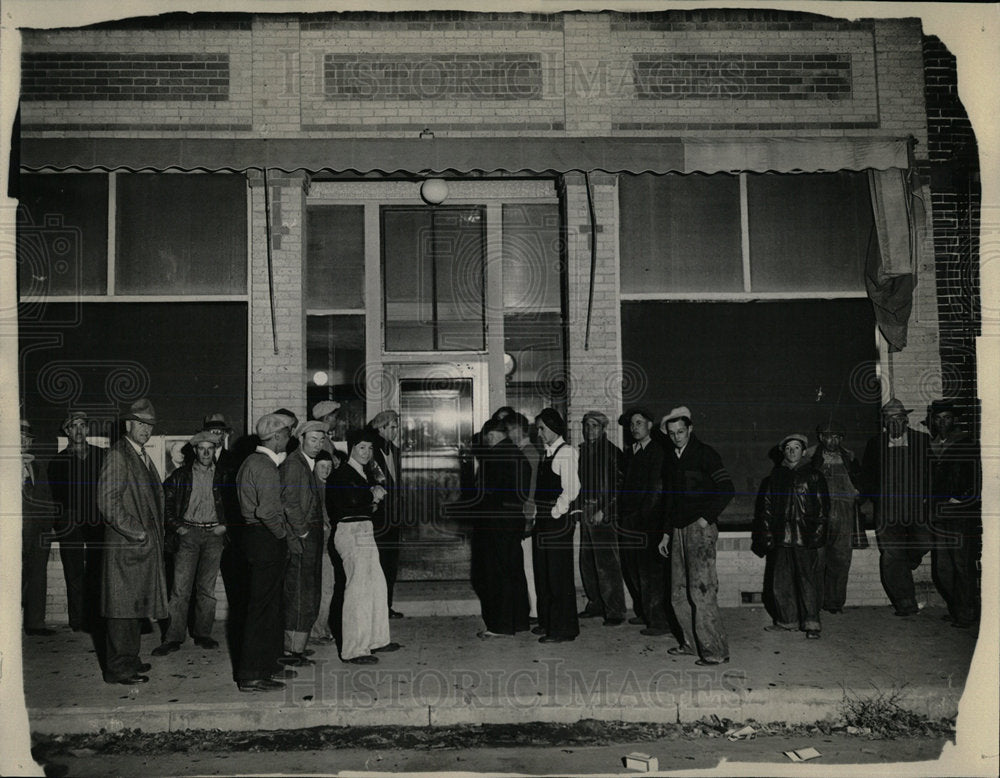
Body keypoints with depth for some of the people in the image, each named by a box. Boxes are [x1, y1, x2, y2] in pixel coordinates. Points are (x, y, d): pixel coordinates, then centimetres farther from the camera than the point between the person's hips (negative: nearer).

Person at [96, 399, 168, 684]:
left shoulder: (143, 457, 18)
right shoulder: (117, 455, -10)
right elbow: (107, 502, -17)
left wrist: (156, 534, 14)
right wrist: (136, 533, -17)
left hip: (146, 544, 9)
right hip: (125, 544, -9)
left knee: (136, 604, 14)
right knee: (122, 604, -4)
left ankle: (129, 658, 23)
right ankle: (118, 667, 1)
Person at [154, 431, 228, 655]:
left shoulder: (222, 476, 6)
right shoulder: (181, 475, 4)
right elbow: (165, 500, 6)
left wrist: (224, 525, 0)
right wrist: (177, 526, -1)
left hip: (213, 534, 1)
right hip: (188, 533, -1)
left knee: (207, 588, 6)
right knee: (181, 588, -5)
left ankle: (203, 634, 15)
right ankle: (173, 638, 0)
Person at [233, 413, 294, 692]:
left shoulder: (251, 462, 14)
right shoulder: (266, 467, -18)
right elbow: (268, 511, -26)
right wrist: (283, 533, -11)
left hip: (253, 535, 10)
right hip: (267, 541, -10)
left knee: (270, 605, 18)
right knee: (262, 608, -5)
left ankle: (268, 665, 28)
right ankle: (250, 675, 1)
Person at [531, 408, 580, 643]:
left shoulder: (566, 452, -10)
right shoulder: (547, 453, 14)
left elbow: (570, 490, -15)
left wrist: (555, 512, -14)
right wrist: (537, 512, 9)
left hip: (558, 519, -9)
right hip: (543, 519, 9)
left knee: (559, 575, -2)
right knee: (542, 573, 14)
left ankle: (563, 628, 6)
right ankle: (547, 621, 26)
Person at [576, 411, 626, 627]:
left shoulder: (611, 452, -6)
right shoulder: (582, 451, 14)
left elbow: (618, 485, -9)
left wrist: (603, 511, -13)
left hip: (605, 515, -7)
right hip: (586, 514, 7)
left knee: (607, 564, -8)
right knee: (586, 562, 10)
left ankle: (615, 611, -2)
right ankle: (595, 604, 22)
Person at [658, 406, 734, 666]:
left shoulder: (704, 454, -5)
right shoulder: (670, 461, 16)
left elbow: (727, 489, -11)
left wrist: (706, 517, -14)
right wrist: (667, 533, 19)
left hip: (700, 528, -7)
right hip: (679, 530, 7)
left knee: (701, 590, -12)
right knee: (679, 592, 8)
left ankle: (715, 650, -7)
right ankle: (691, 642, 20)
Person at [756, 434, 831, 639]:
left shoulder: (814, 476, 3)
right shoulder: (776, 476, 12)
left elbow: (823, 507, 0)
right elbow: (767, 506, 14)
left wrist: (818, 534, -8)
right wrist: (768, 533, 6)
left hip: (807, 538, -3)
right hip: (782, 537, 3)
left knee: (809, 581, -3)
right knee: (782, 581, 7)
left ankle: (812, 623, 5)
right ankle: (787, 620, 18)